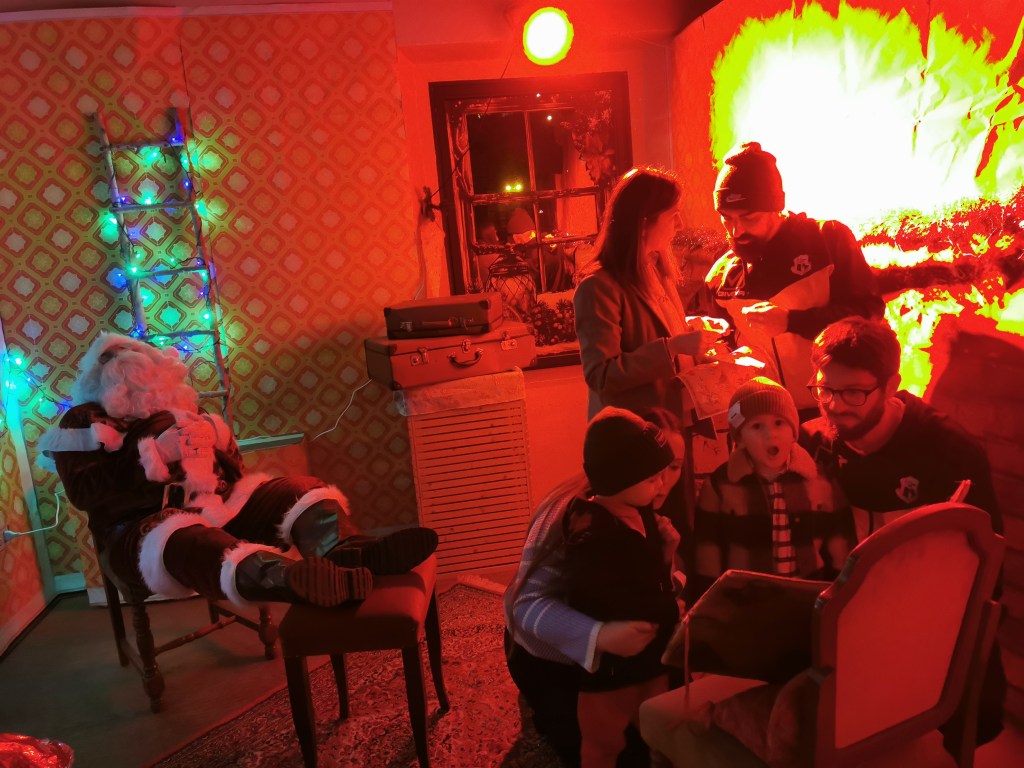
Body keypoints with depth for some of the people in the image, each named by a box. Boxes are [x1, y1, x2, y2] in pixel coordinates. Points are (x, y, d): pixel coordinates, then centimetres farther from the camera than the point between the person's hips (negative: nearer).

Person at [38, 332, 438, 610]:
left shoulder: (178, 409, 23)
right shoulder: (85, 424, 11)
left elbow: (233, 467, 18)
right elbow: (86, 491, -6)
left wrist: (206, 442, -3)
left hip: (213, 503, 6)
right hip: (146, 526, -5)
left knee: (299, 492, -19)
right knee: (187, 544, -42)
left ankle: (348, 552, -55)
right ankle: (292, 581, -75)